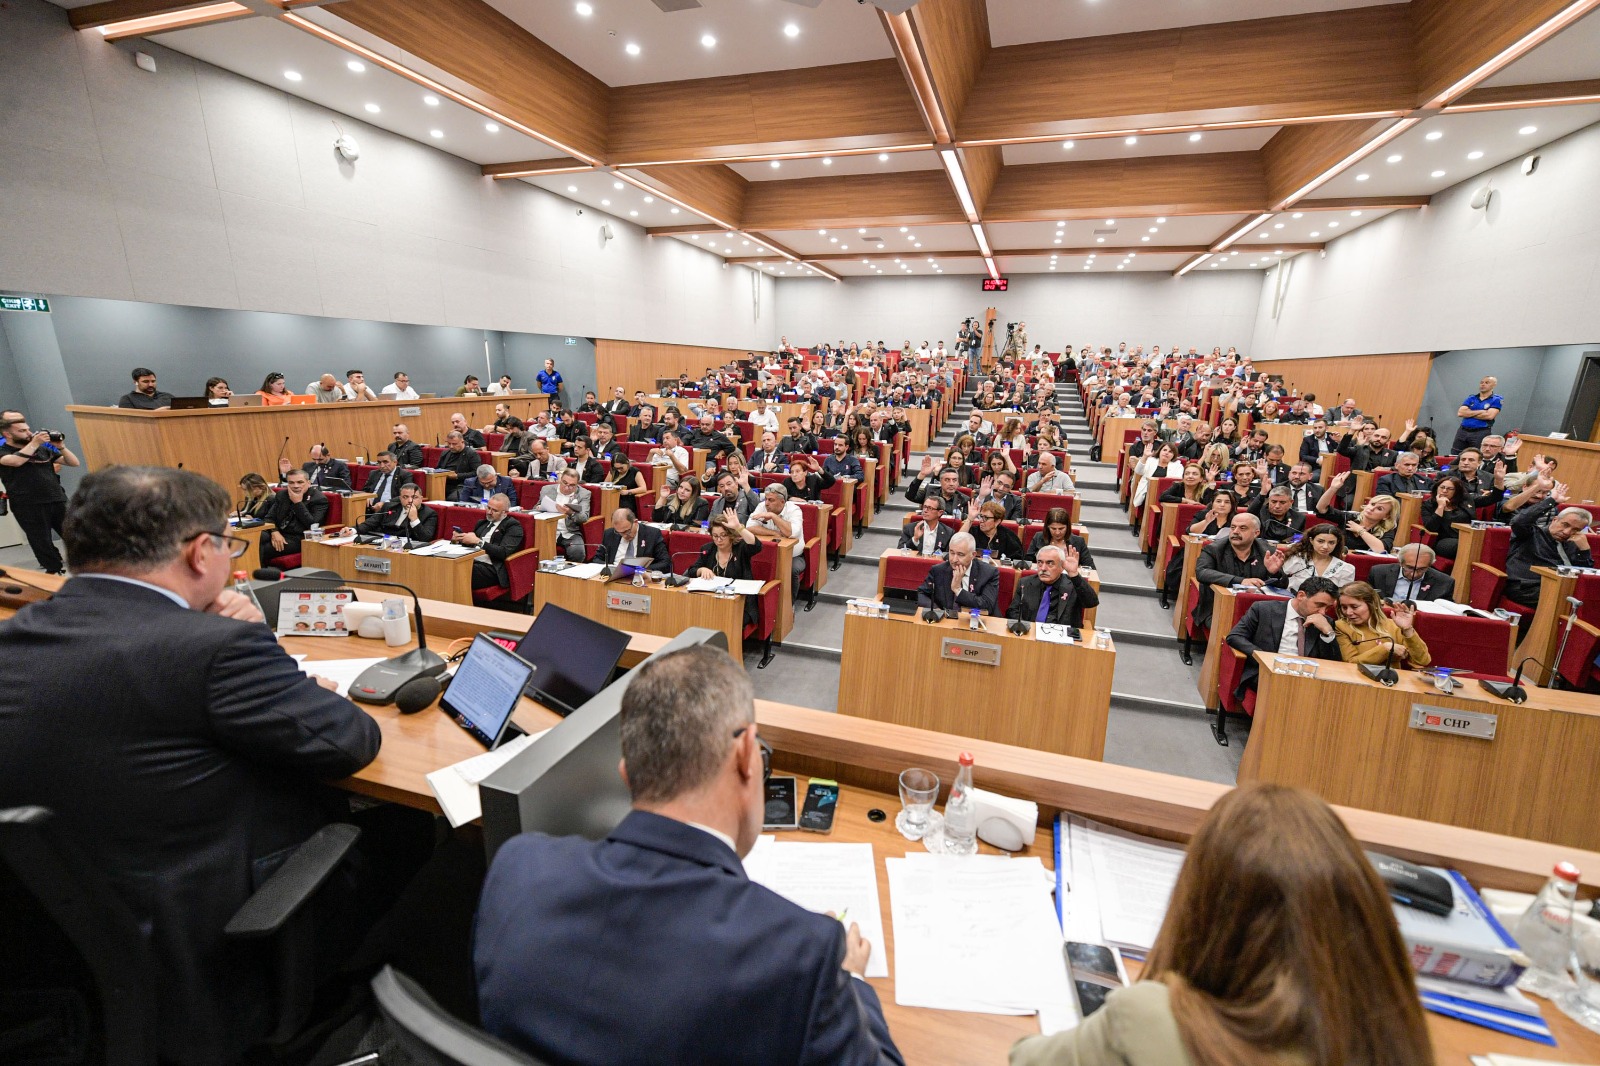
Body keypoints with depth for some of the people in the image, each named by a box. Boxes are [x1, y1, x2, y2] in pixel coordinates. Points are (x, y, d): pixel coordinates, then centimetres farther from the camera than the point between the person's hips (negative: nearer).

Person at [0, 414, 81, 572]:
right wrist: (34, 443, -15)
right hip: (29, 508, -3)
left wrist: (60, 446, -2)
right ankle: (56, 573, 11)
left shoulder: (43, 449, 15)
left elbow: (74, 463, 13)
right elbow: (15, 461, -21)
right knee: (43, 545, 3)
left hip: (58, 501, 3)